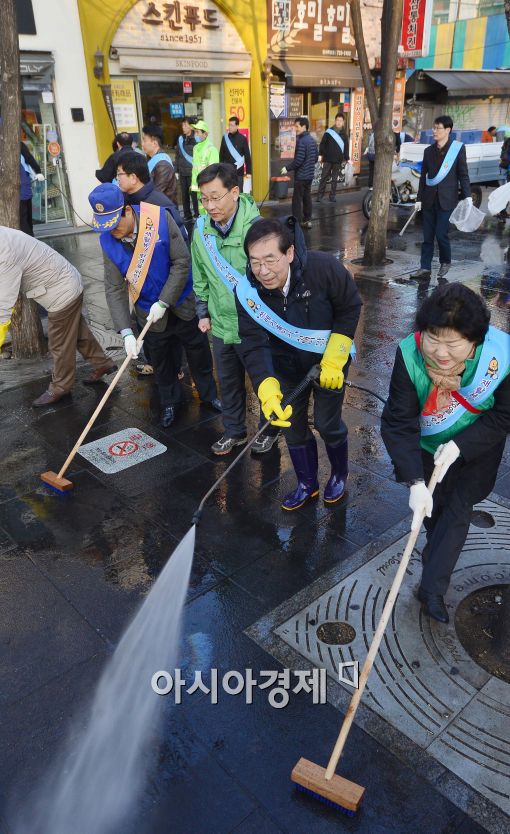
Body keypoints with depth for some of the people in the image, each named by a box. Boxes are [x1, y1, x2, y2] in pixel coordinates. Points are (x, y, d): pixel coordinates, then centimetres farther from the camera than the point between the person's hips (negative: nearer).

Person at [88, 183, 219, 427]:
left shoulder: (159, 217, -23)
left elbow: (182, 262, -21)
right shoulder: (107, 241, -15)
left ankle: (209, 393, 38)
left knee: (199, 352, 15)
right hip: (149, 313, 2)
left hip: (182, 303, -1)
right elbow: (114, 289, -16)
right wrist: (126, 332, -26)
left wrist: (164, 302, -22)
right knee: (161, 361, 17)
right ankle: (169, 402, 40)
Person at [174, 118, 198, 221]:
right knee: (184, 194, 8)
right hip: (182, 172, 6)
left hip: (193, 172, -5)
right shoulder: (180, 139, 10)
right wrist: (176, 170, 11)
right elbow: (177, 155, 15)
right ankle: (187, 215, 18)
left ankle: (197, 215, 8)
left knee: (194, 194, -2)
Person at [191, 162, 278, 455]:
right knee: (229, 382, 21)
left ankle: (270, 429, 38)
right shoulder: (201, 228, -3)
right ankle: (234, 431, 41)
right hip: (221, 324, 6)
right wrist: (204, 312, 12)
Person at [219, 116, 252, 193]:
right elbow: (221, 155, 9)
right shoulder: (225, 138, 4)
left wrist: (248, 172, -5)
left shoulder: (242, 139, -2)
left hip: (239, 171, -2)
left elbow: (247, 156, -1)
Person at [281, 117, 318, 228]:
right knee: (307, 197, 15)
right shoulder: (312, 140, 10)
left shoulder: (301, 141, -18)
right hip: (310, 175, 9)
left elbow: (298, 160, -24)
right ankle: (307, 220, 21)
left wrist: (287, 168, -14)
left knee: (297, 199, -4)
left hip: (301, 175, -9)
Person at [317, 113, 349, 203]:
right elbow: (322, 144, 1)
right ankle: (320, 195, 5)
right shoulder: (328, 132, 1)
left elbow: (346, 147, 12)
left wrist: (347, 158, 9)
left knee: (335, 179, 6)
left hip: (338, 160, 2)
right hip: (327, 159, -2)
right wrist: (320, 155, -6)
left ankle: (332, 195, 12)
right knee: (324, 177, 0)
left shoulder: (344, 134, 9)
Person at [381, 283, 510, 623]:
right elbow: (399, 424, -29)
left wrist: (460, 446, -28)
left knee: (457, 512, 2)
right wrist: (416, 483, -36)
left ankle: (433, 588, 15)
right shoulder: (410, 355, -33)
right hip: (428, 446, 1)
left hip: (475, 448, 0)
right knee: (432, 506, 18)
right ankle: (440, 554, 50)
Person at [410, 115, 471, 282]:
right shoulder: (429, 151, 11)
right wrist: (419, 199, 11)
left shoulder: (458, 149, -1)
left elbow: (463, 174, -1)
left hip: (446, 199, -4)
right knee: (427, 236, 3)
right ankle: (425, 268, 7)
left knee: (441, 234, -7)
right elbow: (423, 176, 14)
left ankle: (445, 262, 16)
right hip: (429, 199, 4)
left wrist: (467, 196, -9)